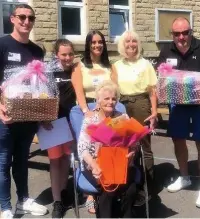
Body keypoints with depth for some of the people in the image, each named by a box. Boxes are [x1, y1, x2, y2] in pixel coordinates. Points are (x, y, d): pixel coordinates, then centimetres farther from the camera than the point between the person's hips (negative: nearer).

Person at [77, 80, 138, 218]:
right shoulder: (90, 119, -2)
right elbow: (83, 148, -10)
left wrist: (131, 153, -21)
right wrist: (94, 166, -26)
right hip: (95, 164, -2)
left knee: (130, 187, -24)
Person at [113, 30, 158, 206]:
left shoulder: (145, 64, 0)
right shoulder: (117, 66, 8)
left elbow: (152, 91, 0)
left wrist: (154, 112, -6)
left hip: (141, 105, -3)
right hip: (122, 107, 3)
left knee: (144, 145, 3)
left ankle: (147, 187, 13)